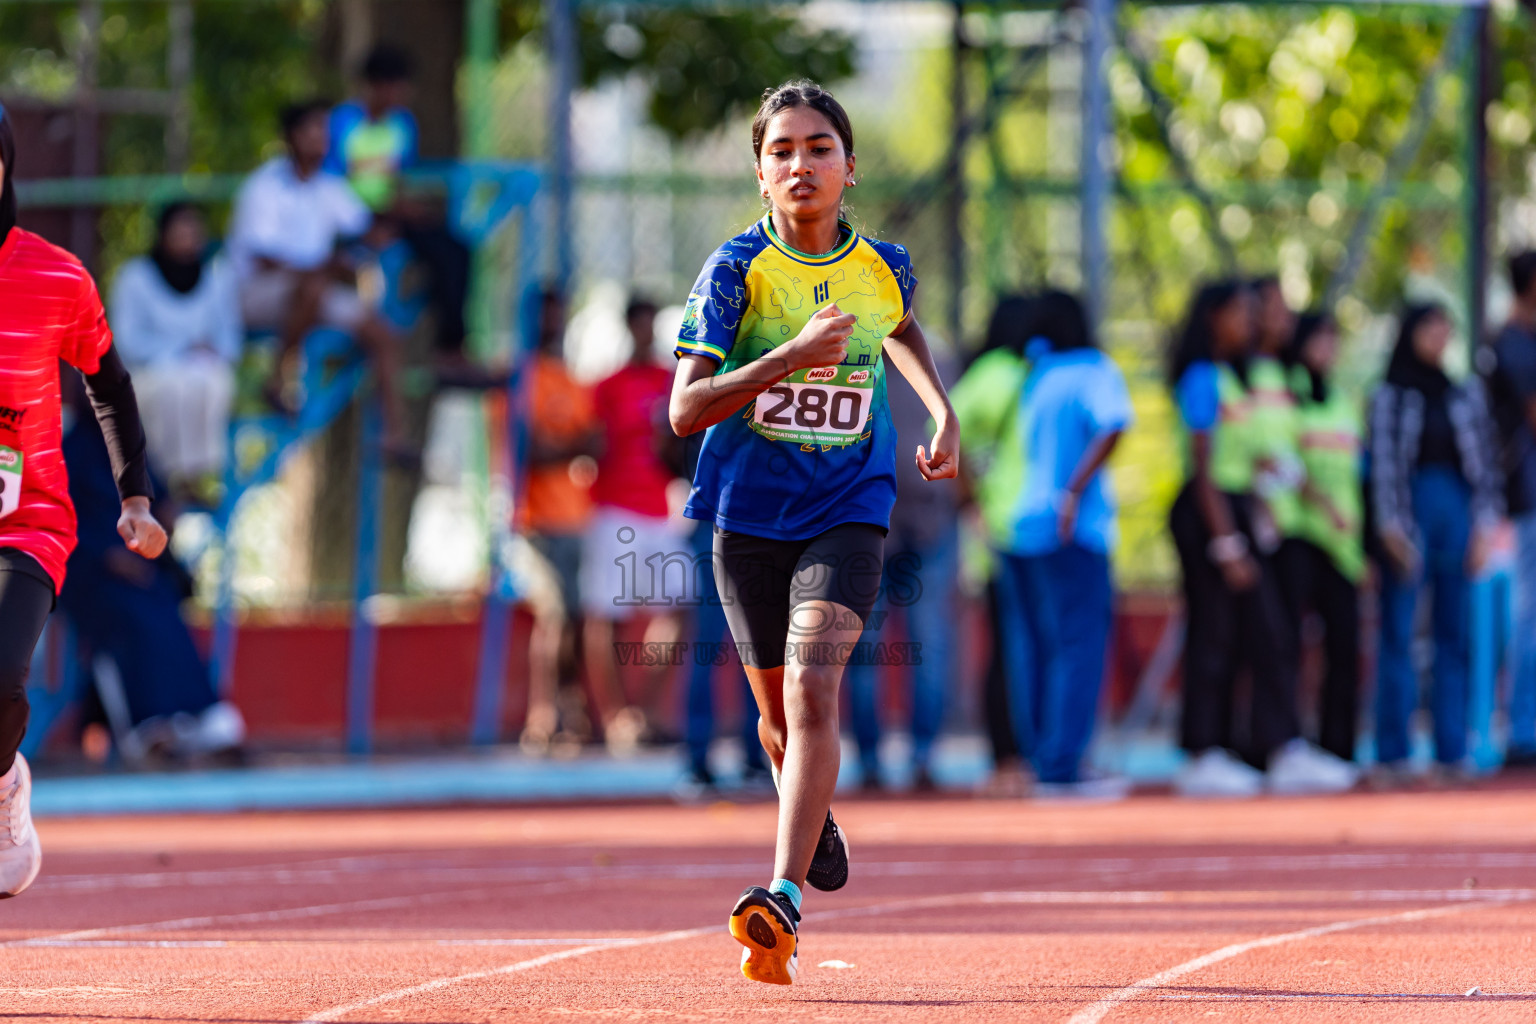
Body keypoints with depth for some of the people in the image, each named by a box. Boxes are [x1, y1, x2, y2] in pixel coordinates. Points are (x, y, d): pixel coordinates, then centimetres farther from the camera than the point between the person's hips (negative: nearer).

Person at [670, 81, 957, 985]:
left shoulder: (883, 268, 0)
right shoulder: (735, 271, -9)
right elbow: (686, 409, -17)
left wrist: (943, 414, 17)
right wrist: (791, 357, -27)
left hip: (847, 512, 0)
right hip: (749, 512, 1)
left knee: (812, 689, -21)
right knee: (778, 707, 14)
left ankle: (785, 896, -31)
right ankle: (816, 819, 48)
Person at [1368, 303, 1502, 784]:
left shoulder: (1467, 393, 11)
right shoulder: (1389, 397, 2)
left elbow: (1483, 459, 9)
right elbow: (1385, 464, -3)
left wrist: (1483, 526, 1)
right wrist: (1392, 529, -11)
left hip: (1457, 513, 3)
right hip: (1411, 515, -3)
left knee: (1456, 634, 3)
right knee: (1398, 634, -5)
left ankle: (1452, 752, 6)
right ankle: (1392, 754, -4)